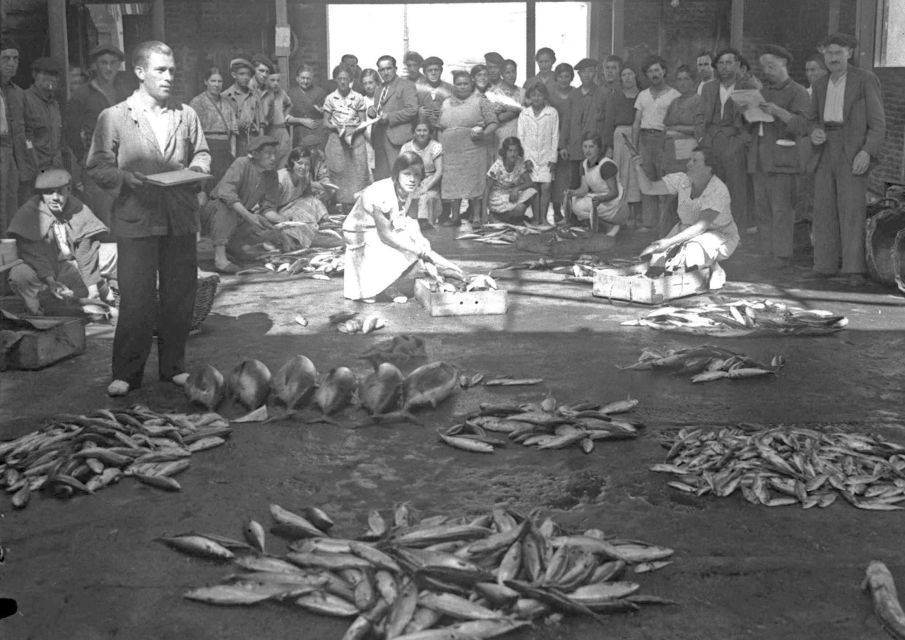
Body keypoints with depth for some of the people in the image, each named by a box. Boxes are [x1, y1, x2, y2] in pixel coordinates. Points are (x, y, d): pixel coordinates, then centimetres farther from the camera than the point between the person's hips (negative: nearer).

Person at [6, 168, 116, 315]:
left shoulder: (79, 210, -8)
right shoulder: (29, 212, -15)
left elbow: (86, 250, -11)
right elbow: (33, 253, -21)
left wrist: (92, 285, -19)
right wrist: (50, 282, -33)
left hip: (72, 266, 3)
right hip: (40, 271, -3)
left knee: (116, 252, -9)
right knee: (19, 274, -36)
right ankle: (37, 312, -11)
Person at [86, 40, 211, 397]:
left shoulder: (186, 115, 11)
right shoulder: (114, 117, 2)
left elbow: (202, 153, 21)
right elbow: (98, 167, 1)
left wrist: (197, 168, -1)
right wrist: (126, 177, -17)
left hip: (180, 220, 3)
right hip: (136, 220, -3)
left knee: (180, 297, 8)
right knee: (135, 300, -4)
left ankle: (173, 366, 22)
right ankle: (126, 373, 7)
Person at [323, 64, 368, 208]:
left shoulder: (358, 98, 5)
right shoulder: (330, 99, 5)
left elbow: (363, 122, 6)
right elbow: (325, 123, 6)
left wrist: (353, 130, -13)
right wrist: (337, 127, -13)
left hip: (356, 138, 0)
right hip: (336, 139, 0)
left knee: (359, 173, -7)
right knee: (339, 174, -3)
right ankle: (342, 206, 2)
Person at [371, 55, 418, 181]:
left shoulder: (406, 86, -1)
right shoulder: (380, 88, 24)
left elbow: (412, 110, -11)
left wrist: (389, 117, -16)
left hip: (396, 137, -8)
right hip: (379, 137, 8)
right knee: (380, 177, 4)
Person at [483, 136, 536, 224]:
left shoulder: (520, 163, -10)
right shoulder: (497, 166, -20)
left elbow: (529, 183, -10)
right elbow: (487, 188, -15)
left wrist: (517, 189, -29)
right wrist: (485, 209, -23)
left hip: (513, 194, 5)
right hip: (498, 196, -5)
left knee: (531, 192, -23)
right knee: (518, 210, -29)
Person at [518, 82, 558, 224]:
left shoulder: (552, 113, -1)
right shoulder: (524, 114, 4)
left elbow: (555, 136, 1)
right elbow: (521, 137, 5)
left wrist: (553, 158, -3)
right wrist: (526, 157, -2)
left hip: (546, 156, -1)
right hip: (530, 156, 1)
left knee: (545, 187, -8)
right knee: (535, 188, 0)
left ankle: (543, 218, -2)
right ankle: (536, 219, 4)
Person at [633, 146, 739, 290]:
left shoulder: (719, 191, -27)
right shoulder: (681, 180, -11)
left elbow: (701, 226, -35)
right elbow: (648, 189, -10)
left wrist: (669, 242, -42)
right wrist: (639, 169, -31)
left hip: (719, 235, -6)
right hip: (688, 232, 6)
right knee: (660, 258, -15)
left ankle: (714, 270, -5)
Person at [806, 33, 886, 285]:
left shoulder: (866, 80, -2)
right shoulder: (821, 85, 14)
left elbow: (878, 122, -4)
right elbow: (812, 118, 23)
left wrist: (867, 151, -18)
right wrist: (814, 132, -1)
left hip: (853, 152, -5)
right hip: (825, 151, 5)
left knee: (852, 209, -11)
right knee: (824, 209, 1)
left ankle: (854, 269, -12)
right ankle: (825, 265, 5)